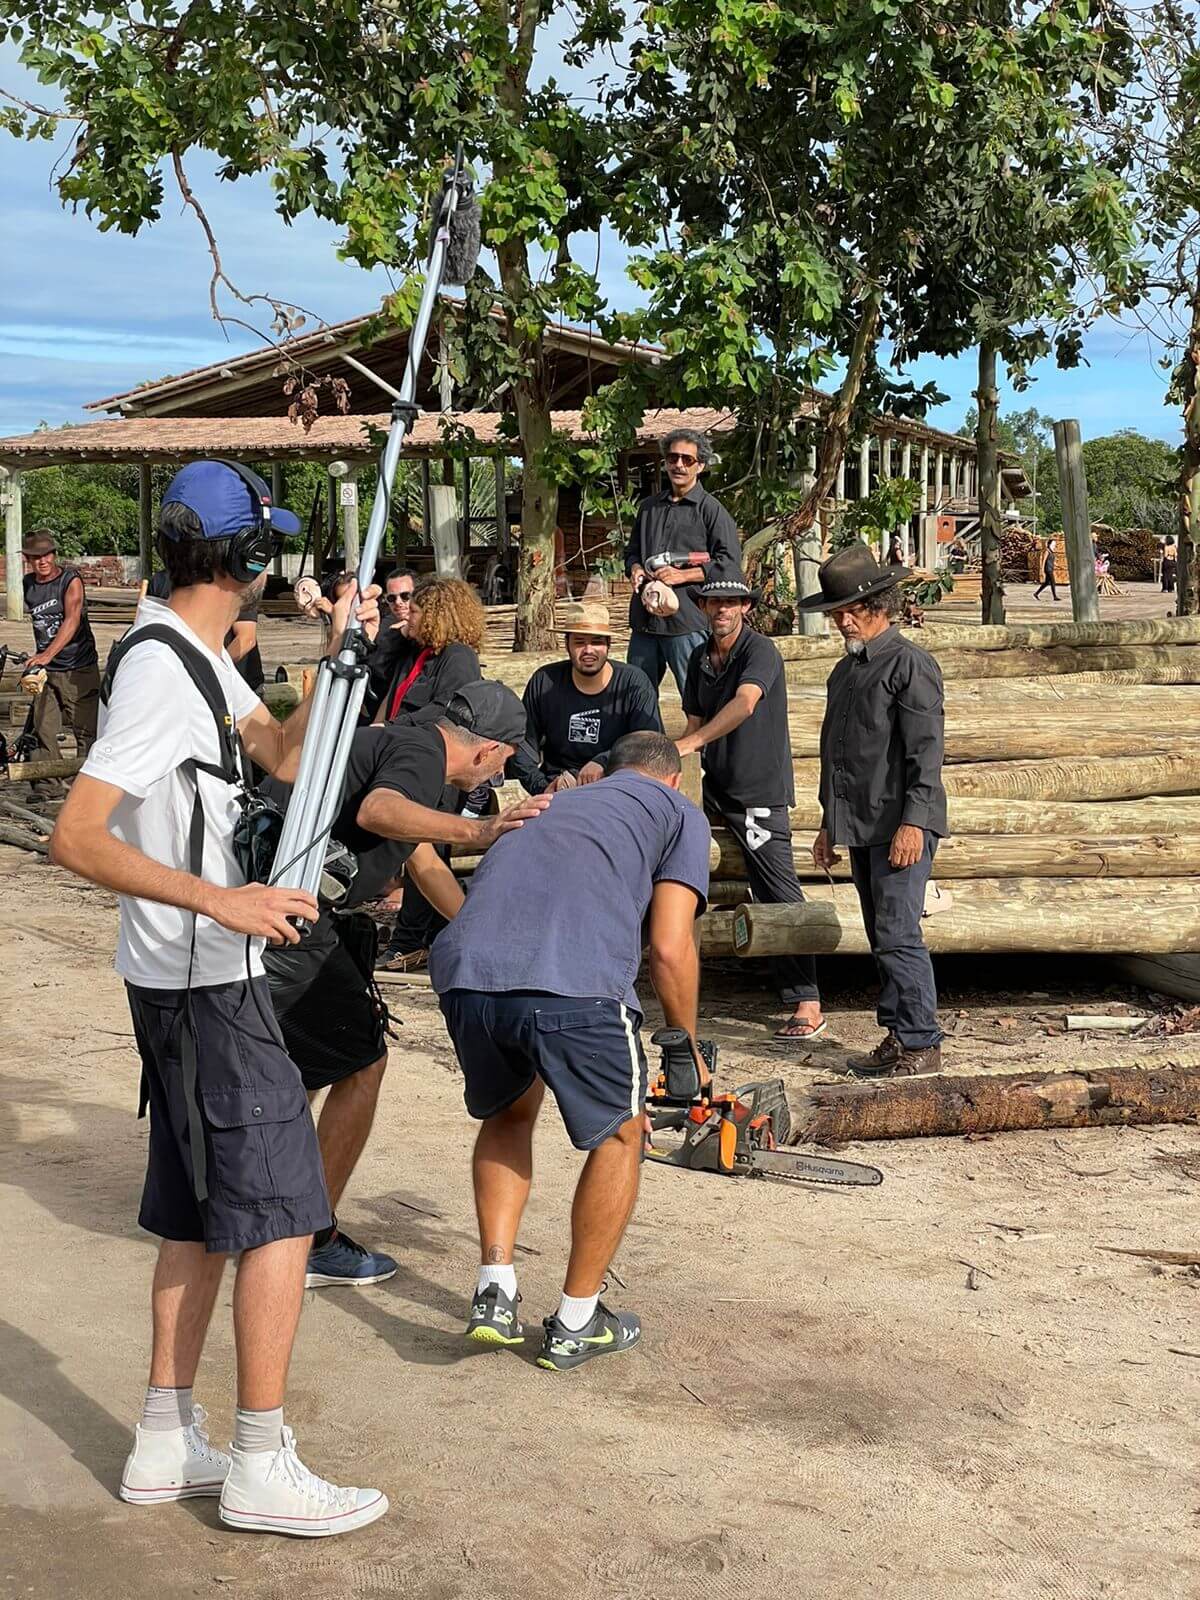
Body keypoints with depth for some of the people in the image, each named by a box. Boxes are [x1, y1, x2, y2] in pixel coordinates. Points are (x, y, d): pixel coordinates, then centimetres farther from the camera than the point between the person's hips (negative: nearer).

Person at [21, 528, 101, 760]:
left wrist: (48, 654, -37)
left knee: (85, 731, -4)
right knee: (42, 732, 2)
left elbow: (72, 620, -25)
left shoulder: (71, 580, -11)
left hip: (78, 669, -5)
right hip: (46, 671, 5)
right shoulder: (28, 584, 6)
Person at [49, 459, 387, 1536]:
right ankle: (262, 1467, 3)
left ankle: (167, 1445, 23)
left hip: (201, 979, 10)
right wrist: (219, 901, -33)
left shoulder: (202, 654, 11)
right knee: (280, 1207, -6)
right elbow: (75, 838, -26)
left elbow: (282, 753, 21)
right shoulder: (161, 672, -20)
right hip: (203, 981, -10)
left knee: (201, 1210, 14)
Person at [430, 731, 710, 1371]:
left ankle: (494, 1293, 24)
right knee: (619, 1134, 21)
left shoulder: (555, 804, 38)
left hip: (463, 968, 5)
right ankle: (575, 1326, 27)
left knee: (508, 1113, 33)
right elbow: (670, 949, 11)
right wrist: (689, 1053, 26)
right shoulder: (680, 814, 24)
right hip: (571, 982, -5)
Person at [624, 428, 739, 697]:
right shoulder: (649, 506, 19)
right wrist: (635, 569, 4)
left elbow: (730, 562, -7)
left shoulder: (711, 510, 0)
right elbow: (631, 551, 28)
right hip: (644, 620, 6)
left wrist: (682, 575, -14)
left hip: (688, 623, -6)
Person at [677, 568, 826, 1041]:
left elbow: (744, 704, -30)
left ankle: (807, 1003, -8)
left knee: (781, 897, -9)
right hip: (716, 787, 7)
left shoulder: (761, 651, -12)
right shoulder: (700, 657, 11)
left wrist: (691, 742, -39)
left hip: (759, 793, -7)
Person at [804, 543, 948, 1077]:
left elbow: (925, 750, -13)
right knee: (881, 938, 10)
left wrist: (913, 822, -20)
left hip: (900, 826, -8)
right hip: (859, 827, 8)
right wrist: (828, 827, 23)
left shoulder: (910, 664, -7)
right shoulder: (844, 671, 19)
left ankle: (920, 1043, -5)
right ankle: (898, 1036, 15)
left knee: (897, 935, -11)